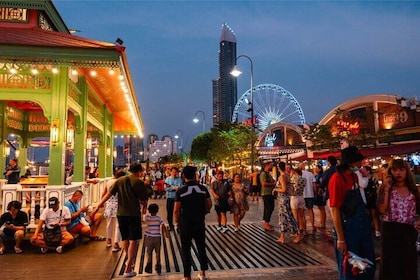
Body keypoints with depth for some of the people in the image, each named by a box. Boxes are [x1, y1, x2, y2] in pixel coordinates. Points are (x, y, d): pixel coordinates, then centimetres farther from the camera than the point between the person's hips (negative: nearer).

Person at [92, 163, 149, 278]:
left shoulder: (120, 180, 3)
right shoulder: (139, 182, -9)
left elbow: (109, 194, -2)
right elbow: (144, 201, -8)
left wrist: (98, 206, 2)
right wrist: (140, 202, 13)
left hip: (121, 213, 5)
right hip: (134, 214, -5)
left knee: (125, 238, 21)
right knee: (133, 241, 1)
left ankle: (129, 261, 40)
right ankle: (128, 269, -2)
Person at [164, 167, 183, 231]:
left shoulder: (179, 179, 0)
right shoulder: (168, 179, 6)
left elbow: (179, 187, -15)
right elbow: (166, 188, -7)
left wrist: (170, 186, -16)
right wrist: (174, 188, -16)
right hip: (169, 197, 2)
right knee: (169, 212, 9)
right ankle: (170, 225, 23)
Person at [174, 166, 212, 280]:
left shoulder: (181, 191, -13)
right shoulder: (203, 189, -4)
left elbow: (176, 210, -13)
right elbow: (209, 205, 2)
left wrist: (177, 221, 3)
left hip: (185, 224, -3)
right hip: (200, 223, 3)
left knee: (186, 250, 9)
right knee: (201, 248, 18)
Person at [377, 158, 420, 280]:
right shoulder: (385, 188, -2)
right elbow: (382, 210, -14)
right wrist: (387, 189, -13)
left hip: (409, 232, 2)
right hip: (390, 230, -1)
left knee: (408, 265, 13)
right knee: (390, 265, 9)